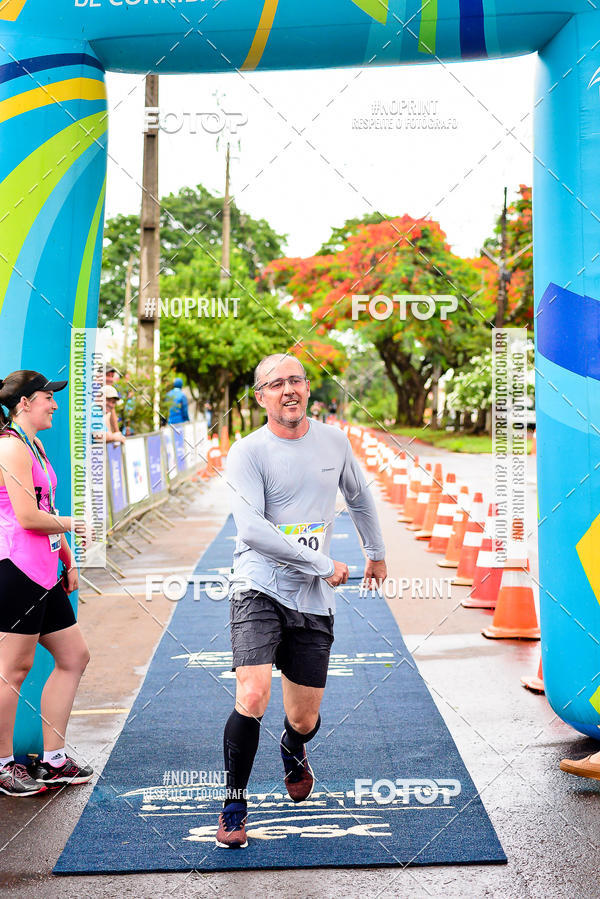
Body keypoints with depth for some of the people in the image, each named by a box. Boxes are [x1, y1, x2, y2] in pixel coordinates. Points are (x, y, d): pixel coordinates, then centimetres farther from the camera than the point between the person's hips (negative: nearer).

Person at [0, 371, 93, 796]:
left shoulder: (35, 446, 19)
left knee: (75, 656, 12)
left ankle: (53, 761, 19)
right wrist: (72, 523, -4)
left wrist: (68, 560, 17)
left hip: (42, 572, 11)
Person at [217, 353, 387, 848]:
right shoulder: (247, 452, -8)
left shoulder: (333, 440, 7)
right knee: (253, 697, -21)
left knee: (305, 719, 7)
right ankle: (234, 806, 1)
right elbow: (252, 529, -19)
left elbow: (360, 497, 26)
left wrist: (377, 553, 34)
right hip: (260, 589, -4)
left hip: (314, 602, 4)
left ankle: (293, 754, 45)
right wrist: (323, 565, -16)